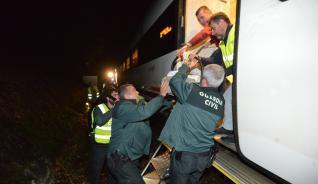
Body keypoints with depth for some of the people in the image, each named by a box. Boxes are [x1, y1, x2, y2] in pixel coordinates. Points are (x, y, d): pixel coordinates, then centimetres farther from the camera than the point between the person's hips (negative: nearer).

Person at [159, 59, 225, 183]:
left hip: (184, 154, -5)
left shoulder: (193, 91, -19)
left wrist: (188, 66, 10)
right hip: (205, 155, 5)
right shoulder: (221, 101, -3)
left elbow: (174, 81, -6)